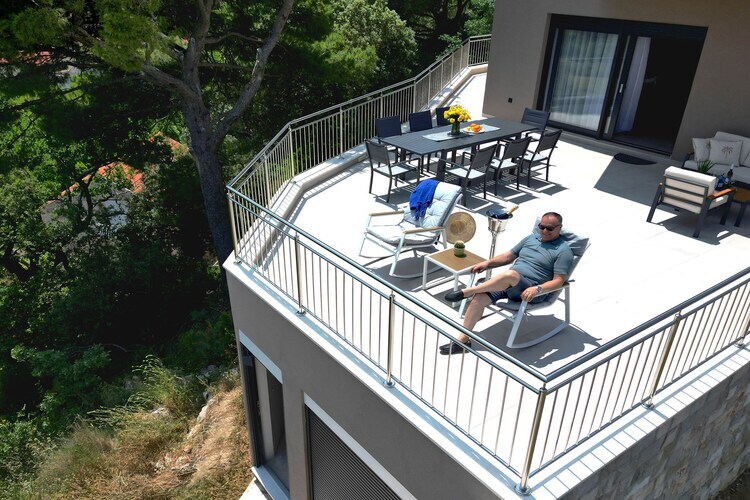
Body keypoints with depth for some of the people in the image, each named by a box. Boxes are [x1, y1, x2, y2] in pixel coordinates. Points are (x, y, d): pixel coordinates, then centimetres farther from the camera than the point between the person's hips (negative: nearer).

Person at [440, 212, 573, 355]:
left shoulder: (563, 251, -1)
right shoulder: (531, 238, 19)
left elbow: (558, 281, -9)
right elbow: (508, 256, 24)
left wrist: (537, 289, -27)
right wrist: (488, 263, 8)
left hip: (530, 291, -6)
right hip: (508, 282, 7)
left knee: (510, 274, -38)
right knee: (479, 297, -18)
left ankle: (465, 292, -22)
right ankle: (463, 340, -10)